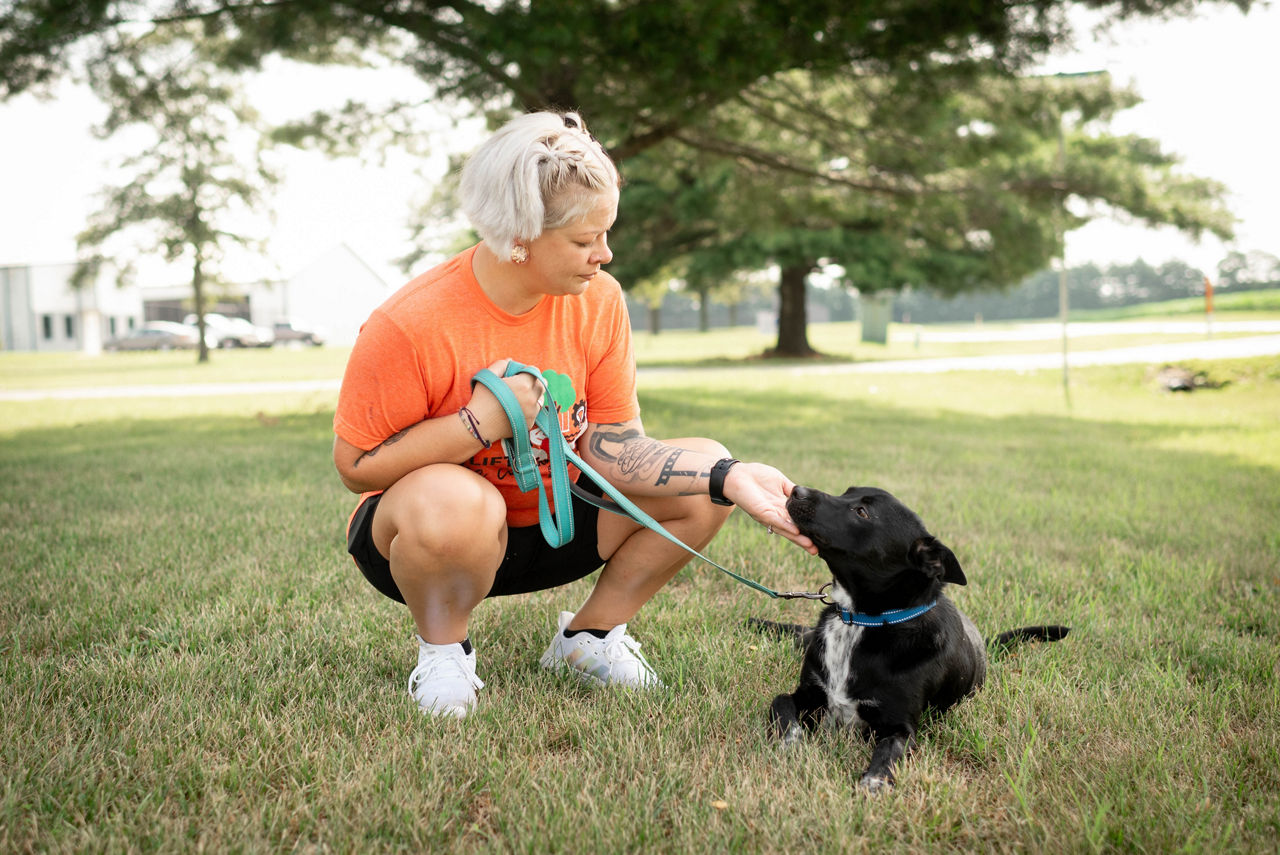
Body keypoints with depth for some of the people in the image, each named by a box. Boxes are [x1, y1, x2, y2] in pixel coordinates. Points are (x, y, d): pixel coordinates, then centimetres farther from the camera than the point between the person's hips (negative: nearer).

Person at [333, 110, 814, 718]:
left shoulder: (598, 300, -10)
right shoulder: (410, 325, -25)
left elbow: (612, 446, -12)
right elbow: (356, 466, -18)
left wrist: (731, 478, -26)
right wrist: (480, 423, -28)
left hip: (549, 524, 5)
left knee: (705, 472, -10)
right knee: (452, 502, -42)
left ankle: (587, 638, 8)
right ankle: (443, 652, -7)